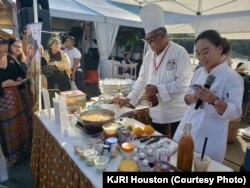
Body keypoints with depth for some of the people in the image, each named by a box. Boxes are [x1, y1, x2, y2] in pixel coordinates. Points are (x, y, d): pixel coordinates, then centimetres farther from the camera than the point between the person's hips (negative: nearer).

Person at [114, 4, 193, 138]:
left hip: (177, 114, -5)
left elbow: (184, 83, -17)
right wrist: (129, 99, 3)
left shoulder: (180, 52, -12)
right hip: (156, 114, 5)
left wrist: (158, 89, -20)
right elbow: (142, 81, 9)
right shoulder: (149, 55, 6)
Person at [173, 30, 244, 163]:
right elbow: (187, 98, 7)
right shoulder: (199, 72, 4)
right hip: (187, 131, 6)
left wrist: (214, 100, -32)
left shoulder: (231, 77, -14)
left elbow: (235, 112, -15)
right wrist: (194, 97, -15)